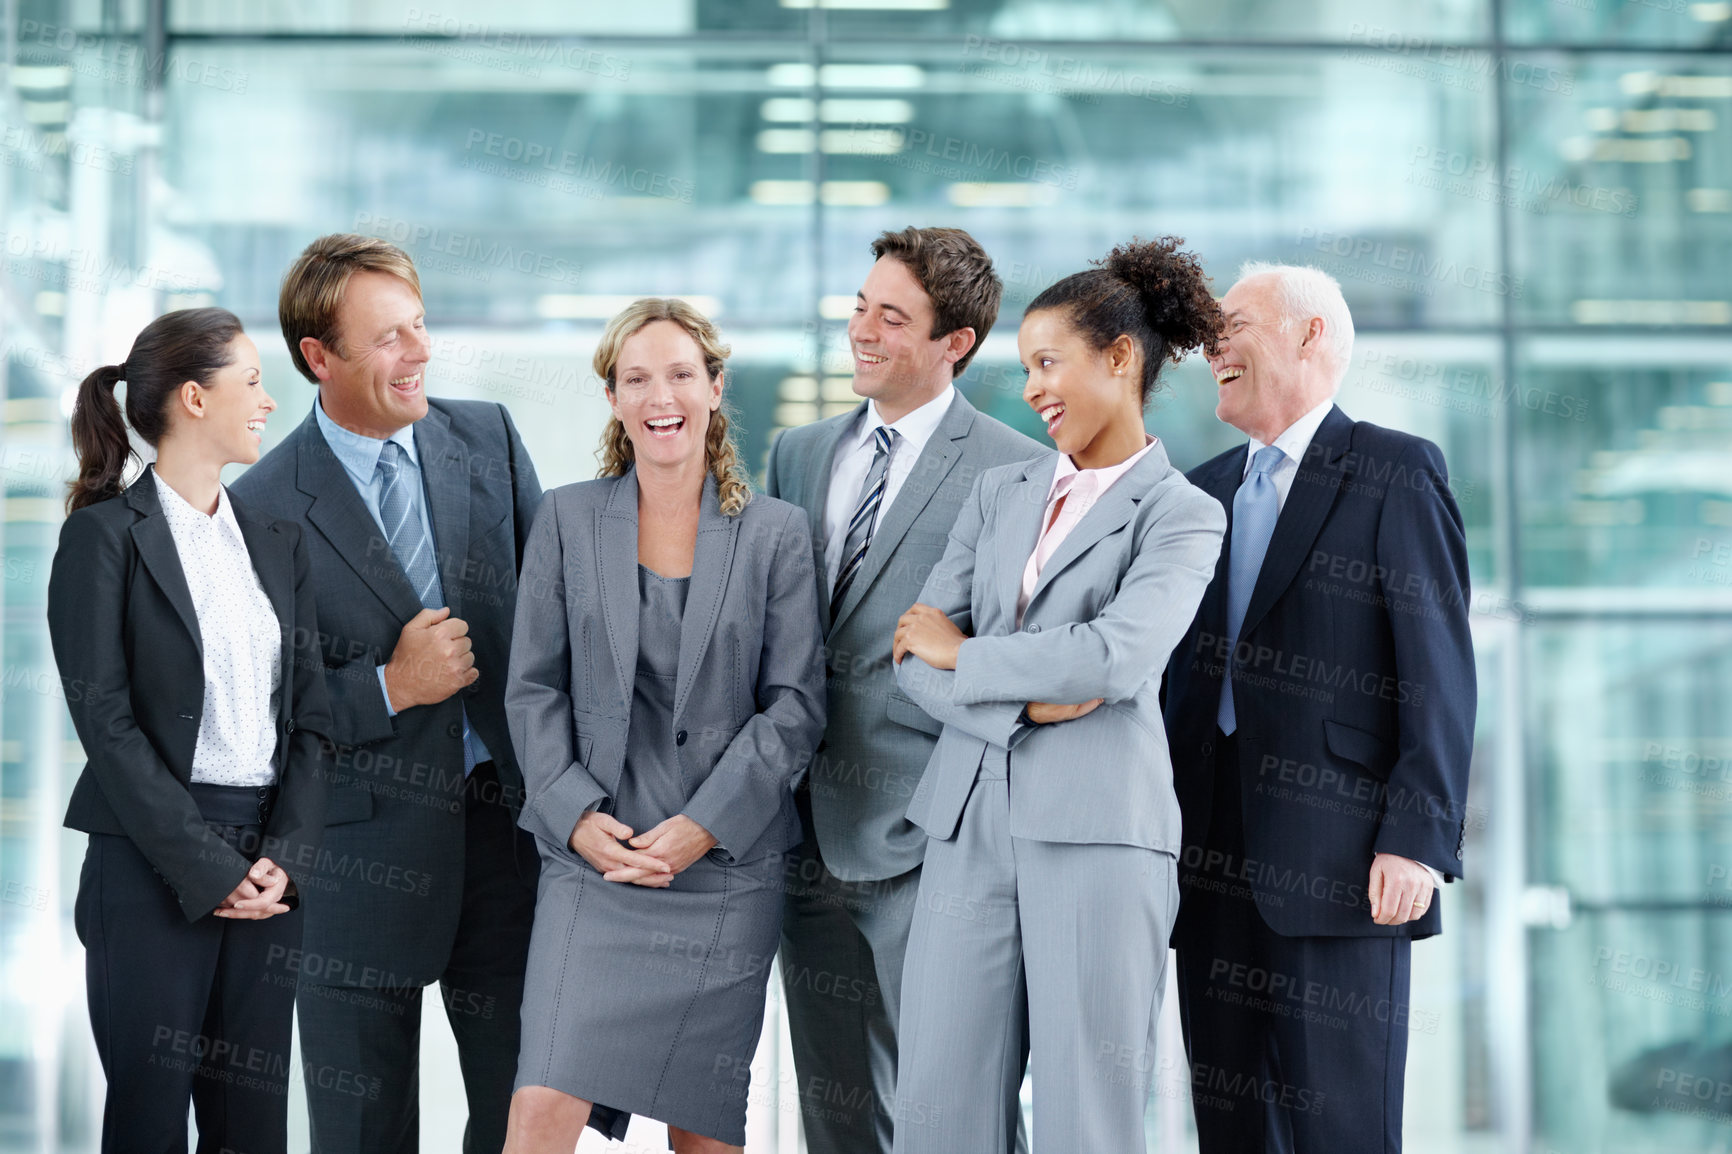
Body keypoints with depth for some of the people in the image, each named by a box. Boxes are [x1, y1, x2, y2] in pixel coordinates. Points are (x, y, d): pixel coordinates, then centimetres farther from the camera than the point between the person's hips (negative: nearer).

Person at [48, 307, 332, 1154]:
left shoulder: (278, 541, 13)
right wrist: (207, 868, -14)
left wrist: (284, 856, -5)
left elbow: (311, 712, 9)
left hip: (269, 870, 5)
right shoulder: (104, 535, -4)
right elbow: (107, 723, -10)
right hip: (153, 866, -5)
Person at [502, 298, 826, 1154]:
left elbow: (796, 703, -1)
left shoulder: (775, 533, 4)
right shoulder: (567, 520, 6)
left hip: (728, 868, 0)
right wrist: (577, 815, -9)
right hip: (593, 859, 0)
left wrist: (704, 825, -11)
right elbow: (534, 689, 4)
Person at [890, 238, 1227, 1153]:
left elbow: (1115, 656, -15)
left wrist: (965, 655, -3)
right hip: (971, 825, 5)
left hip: (1097, 828, -5)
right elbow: (915, 656, 8)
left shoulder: (1181, 514, 2)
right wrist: (1028, 699, -9)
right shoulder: (1000, 494, 17)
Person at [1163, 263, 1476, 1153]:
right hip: (1215, 867, 6)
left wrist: (1418, 841, -15)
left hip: (1337, 867, -6)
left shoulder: (1396, 475, -1)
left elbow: (1441, 674, -8)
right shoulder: (1207, 489, 18)